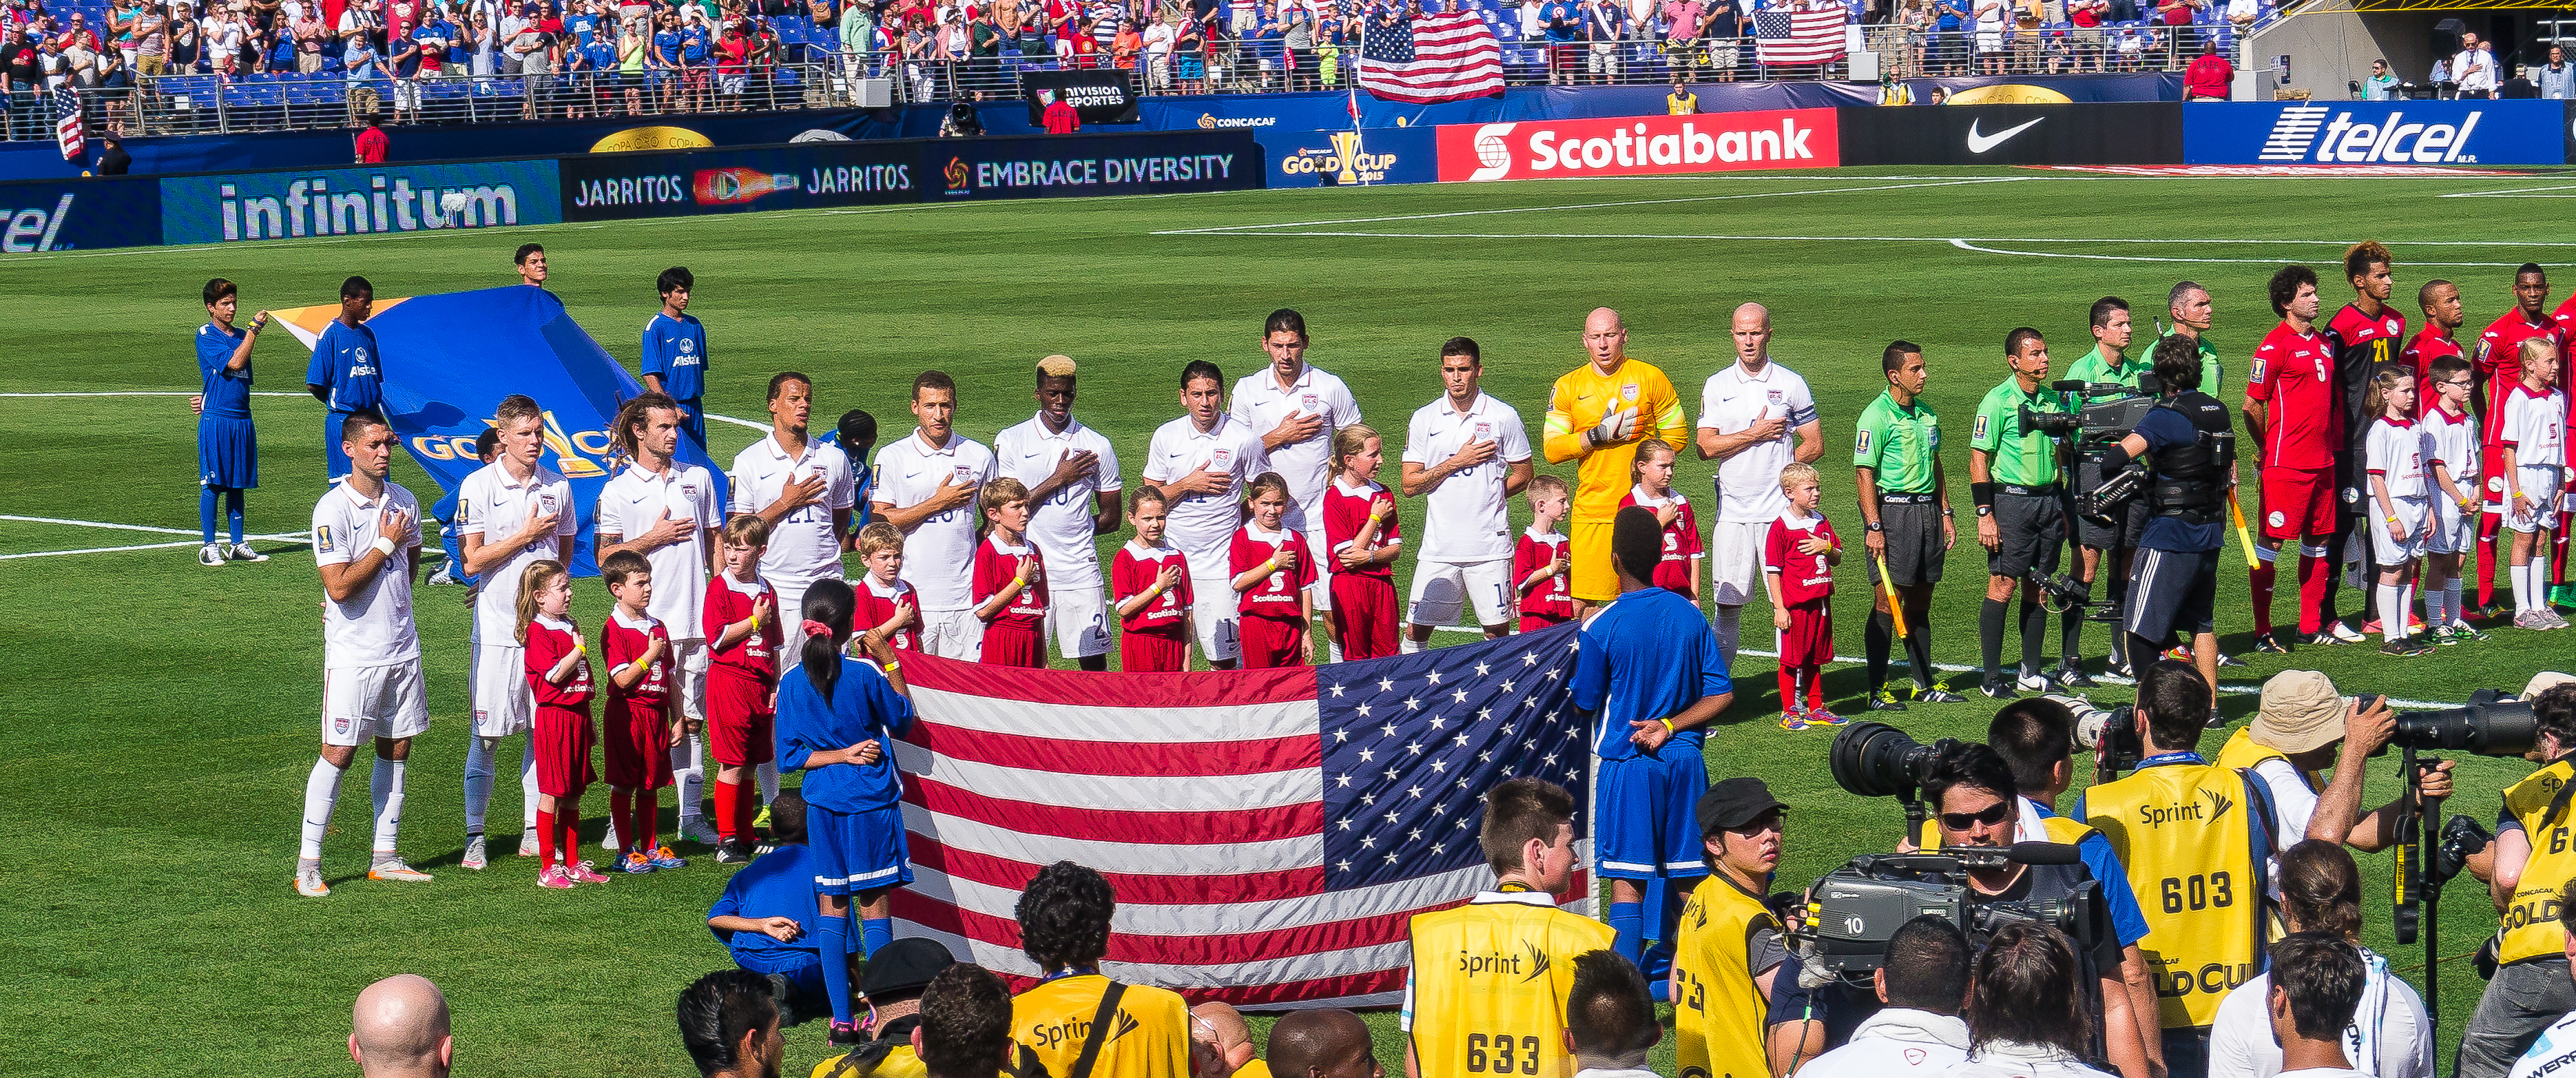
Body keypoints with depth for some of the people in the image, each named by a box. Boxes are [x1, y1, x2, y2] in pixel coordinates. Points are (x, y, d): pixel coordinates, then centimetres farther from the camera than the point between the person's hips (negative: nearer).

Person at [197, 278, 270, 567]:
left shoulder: (240, 336, 16)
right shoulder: (206, 335, -5)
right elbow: (233, 362, -18)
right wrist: (254, 329, -15)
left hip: (242, 420, 6)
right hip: (215, 420, -6)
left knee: (236, 485, 9)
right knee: (212, 484, -3)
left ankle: (238, 545, 14)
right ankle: (209, 546, 1)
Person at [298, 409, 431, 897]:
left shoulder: (404, 502, 7)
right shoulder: (332, 510, -13)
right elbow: (339, 587, -20)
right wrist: (386, 545, -14)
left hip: (402, 648, 6)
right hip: (353, 655, -6)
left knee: (396, 749, 10)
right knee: (339, 753, -5)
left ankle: (385, 857, 19)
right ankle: (308, 864, 1)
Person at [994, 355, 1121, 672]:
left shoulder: (1096, 446, 7)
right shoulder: (1010, 441, 5)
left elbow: (1110, 520, 12)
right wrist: (1059, 479, -6)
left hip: (1081, 572, 1)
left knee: (1094, 663, 0)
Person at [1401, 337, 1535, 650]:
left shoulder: (1503, 416, 2)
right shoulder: (1423, 419, 5)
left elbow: (1524, 474, 9)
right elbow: (1409, 485, 2)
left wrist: (1488, 495, 0)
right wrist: (1456, 463, -8)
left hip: (1490, 545, -1)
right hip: (1438, 547, 1)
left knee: (1497, 630, 1)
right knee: (1416, 631, 0)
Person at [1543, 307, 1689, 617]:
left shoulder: (1651, 378, 5)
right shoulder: (1567, 387, 8)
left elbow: (1676, 436, 8)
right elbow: (1551, 449, 2)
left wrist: (1646, 461, -6)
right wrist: (1599, 435, -9)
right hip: (1591, 512, 1)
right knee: (1581, 606, -6)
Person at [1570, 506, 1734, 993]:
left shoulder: (1600, 628, -12)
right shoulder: (1690, 616, 1)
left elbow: (1586, 704, -3)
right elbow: (1722, 695, -1)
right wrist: (1669, 725, -5)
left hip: (1627, 762, -4)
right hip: (1685, 760, 4)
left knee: (1627, 878, -2)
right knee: (1683, 872, 12)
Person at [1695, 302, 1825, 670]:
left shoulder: (1791, 384, 4)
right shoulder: (1716, 386, 8)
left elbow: (1815, 446, 5)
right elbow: (1705, 447, -1)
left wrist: (1778, 469, -4)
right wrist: (1755, 434, -7)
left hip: (1781, 511, -2)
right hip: (1733, 511, 2)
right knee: (1728, 604, 5)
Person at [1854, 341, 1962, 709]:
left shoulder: (1926, 413, 13)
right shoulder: (1876, 417, -10)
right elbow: (1865, 473, -13)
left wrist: (1945, 514, 18)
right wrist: (1874, 527, -18)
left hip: (1927, 509, 7)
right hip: (1892, 509, -7)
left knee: (1920, 602, 12)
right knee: (1887, 604, -6)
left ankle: (1925, 683, 19)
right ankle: (1878, 690, -1)